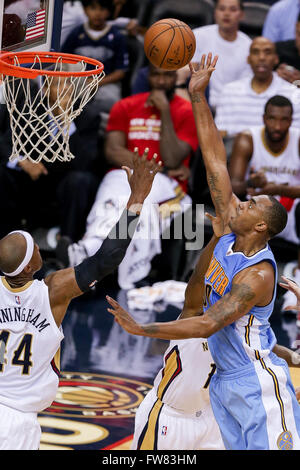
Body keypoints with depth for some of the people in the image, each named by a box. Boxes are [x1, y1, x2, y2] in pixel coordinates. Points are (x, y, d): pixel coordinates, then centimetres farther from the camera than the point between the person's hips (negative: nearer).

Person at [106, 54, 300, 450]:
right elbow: (216, 162, -2)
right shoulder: (232, 235, -1)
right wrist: (198, 98, -4)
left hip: (257, 385, -9)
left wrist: (141, 329, -33)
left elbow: (206, 325, -29)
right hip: (224, 381, 9)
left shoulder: (258, 275, -23)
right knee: (240, 448, 12)